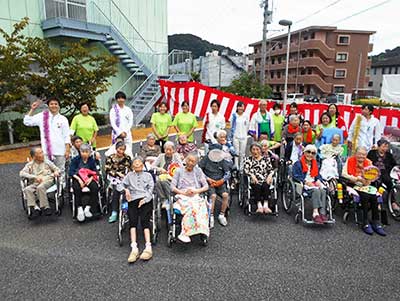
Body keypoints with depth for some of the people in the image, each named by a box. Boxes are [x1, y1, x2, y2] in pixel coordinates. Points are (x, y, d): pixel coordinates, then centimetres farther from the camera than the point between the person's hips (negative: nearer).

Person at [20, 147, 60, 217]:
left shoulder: (47, 162, 18)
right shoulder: (30, 165, 16)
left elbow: (57, 169, 18)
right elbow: (22, 173, 2)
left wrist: (56, 172, -8)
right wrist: (35, 177, -11)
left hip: (47, 181, -1)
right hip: (35, 183, 2)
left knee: (40, 187, -36)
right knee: (27, 189, -30)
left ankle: (45, 207, -29)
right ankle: (35, 208, -33)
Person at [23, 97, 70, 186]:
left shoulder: (63, 119, 4)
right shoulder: (42, 116, 6)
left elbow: (66, 136, 2)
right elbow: (27, 122, 5)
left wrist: (67, 150, -3)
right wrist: (32, 109, 0)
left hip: (60, 151, 0)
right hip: (46, 150, 1)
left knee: (60, 171, 9)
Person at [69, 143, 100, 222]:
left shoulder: (92, 160, 11)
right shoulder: (75, 160, 7)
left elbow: (95, 172, 4)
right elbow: (71, 172, -2)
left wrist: (91, 178, -17)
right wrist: (79, 179, -18)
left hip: (89, 178, 1)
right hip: (77, 178, -1)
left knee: (95, 188, -29)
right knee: (77, 188, -34)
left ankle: (87, 208, -25)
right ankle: (80, 209, -28)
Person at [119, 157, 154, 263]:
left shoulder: (148, 175, 25)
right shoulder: (129, 175, 28)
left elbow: (151, 188, 12)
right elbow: (121, 185, 18)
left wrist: (145, 199, -4)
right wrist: (126, 190, -5)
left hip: (145, 200, -1)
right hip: (133, 200, 1)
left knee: (144, 220, -25)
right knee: (132, 220, -25)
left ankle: (148, 247, -38)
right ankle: (134, 249, -38)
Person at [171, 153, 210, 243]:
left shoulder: (198, 171, 19)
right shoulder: (179, 171, 15)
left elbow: (206, 186, 13)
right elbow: (172, 187, 7)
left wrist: (196, 191, -6)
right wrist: (183, 192, -9)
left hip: (195, 196, 2)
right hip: (182, 197, -2)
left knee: (202, 205, -34)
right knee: (191, 206, -36)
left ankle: (185, 234, -37)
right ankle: (184, 234, -36)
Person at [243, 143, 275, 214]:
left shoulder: (266, 158, 20)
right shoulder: (248, 159, 16)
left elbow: (271, 169, 13)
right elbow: (246, 169, 0)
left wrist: (270, 175, -10)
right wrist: (252, 175, -19)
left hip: (265, 180, 1)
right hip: (254, 181, -1)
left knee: (265, 186, -32)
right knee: (257, 187, -33)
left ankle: (266, 205, -42)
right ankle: (259, 206, -44)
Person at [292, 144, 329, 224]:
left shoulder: (315, 164, 27)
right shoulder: (298, 164, 7)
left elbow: (318, 175, 23)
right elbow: (295, 176, -3)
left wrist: (318, 180, -1)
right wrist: (305, 181, -16)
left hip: (314, 184, 5)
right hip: (304, 185, -5)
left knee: (323, 191, -29)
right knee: (316, 191, -35)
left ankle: (322, 213, -40)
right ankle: (316, 212, -45)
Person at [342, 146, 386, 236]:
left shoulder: (368, 162, 12)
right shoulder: (350, 160, 2)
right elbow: (344, 174, -8)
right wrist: (357, 178, -15)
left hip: (365, 185, 4)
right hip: (353, 184, -4)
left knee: (374, 197, -24)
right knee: (365, 196, -29)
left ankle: (376, 223, -16)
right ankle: (365, 223, -23)